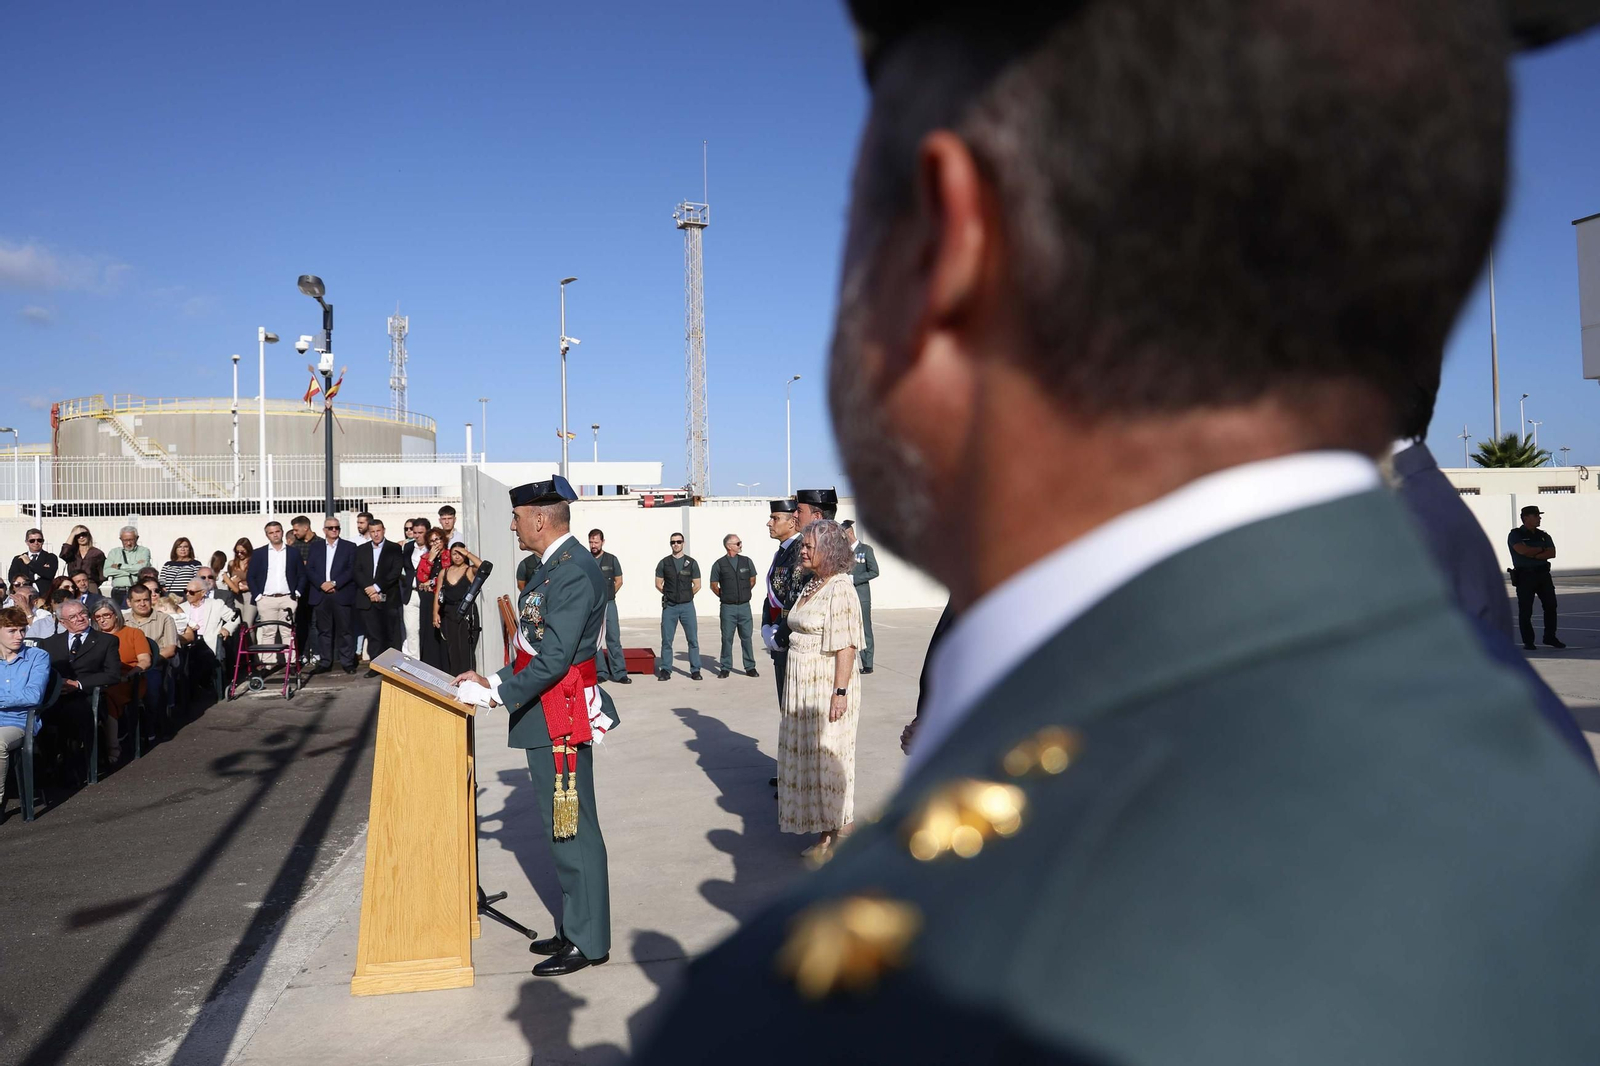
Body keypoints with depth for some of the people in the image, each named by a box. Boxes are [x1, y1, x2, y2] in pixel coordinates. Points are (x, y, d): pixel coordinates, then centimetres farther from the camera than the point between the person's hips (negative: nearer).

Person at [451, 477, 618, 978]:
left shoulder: (575, 571, -19)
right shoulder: (554, 566, 14)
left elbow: (553, 658, -23)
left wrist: (493, 695, -19)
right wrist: (495, 681, 11)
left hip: (563, 720, -10)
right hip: (547, 717, 10)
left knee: (572, 829, -1)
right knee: (561, 828, 17)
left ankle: (588, 941, 11)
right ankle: (572, 928, 29)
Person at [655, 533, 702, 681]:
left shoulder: (691, 563, 5)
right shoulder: (664, 563, 5)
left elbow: (697, 585, 8)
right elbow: (658, 584, 9)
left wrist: (686, 596, 10)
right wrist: (670, 595, 8)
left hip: (687, 606, 0)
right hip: (669, 606, 0)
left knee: (693, 639, -1)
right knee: (666, 640, 2)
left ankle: (695, 670, 5)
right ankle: (665, 670, 8)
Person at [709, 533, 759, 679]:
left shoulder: (746, 561, 5)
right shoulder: (719, 564, -2)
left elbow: (752, 581, 16)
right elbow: (714, 586, 6)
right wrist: (724, 596, 10)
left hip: (744, 606, 2)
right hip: (727, 607, -2)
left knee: (746, 637, 4)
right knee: (727, 638, 4)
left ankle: (750, 667, 12)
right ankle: (726, 668, 12)